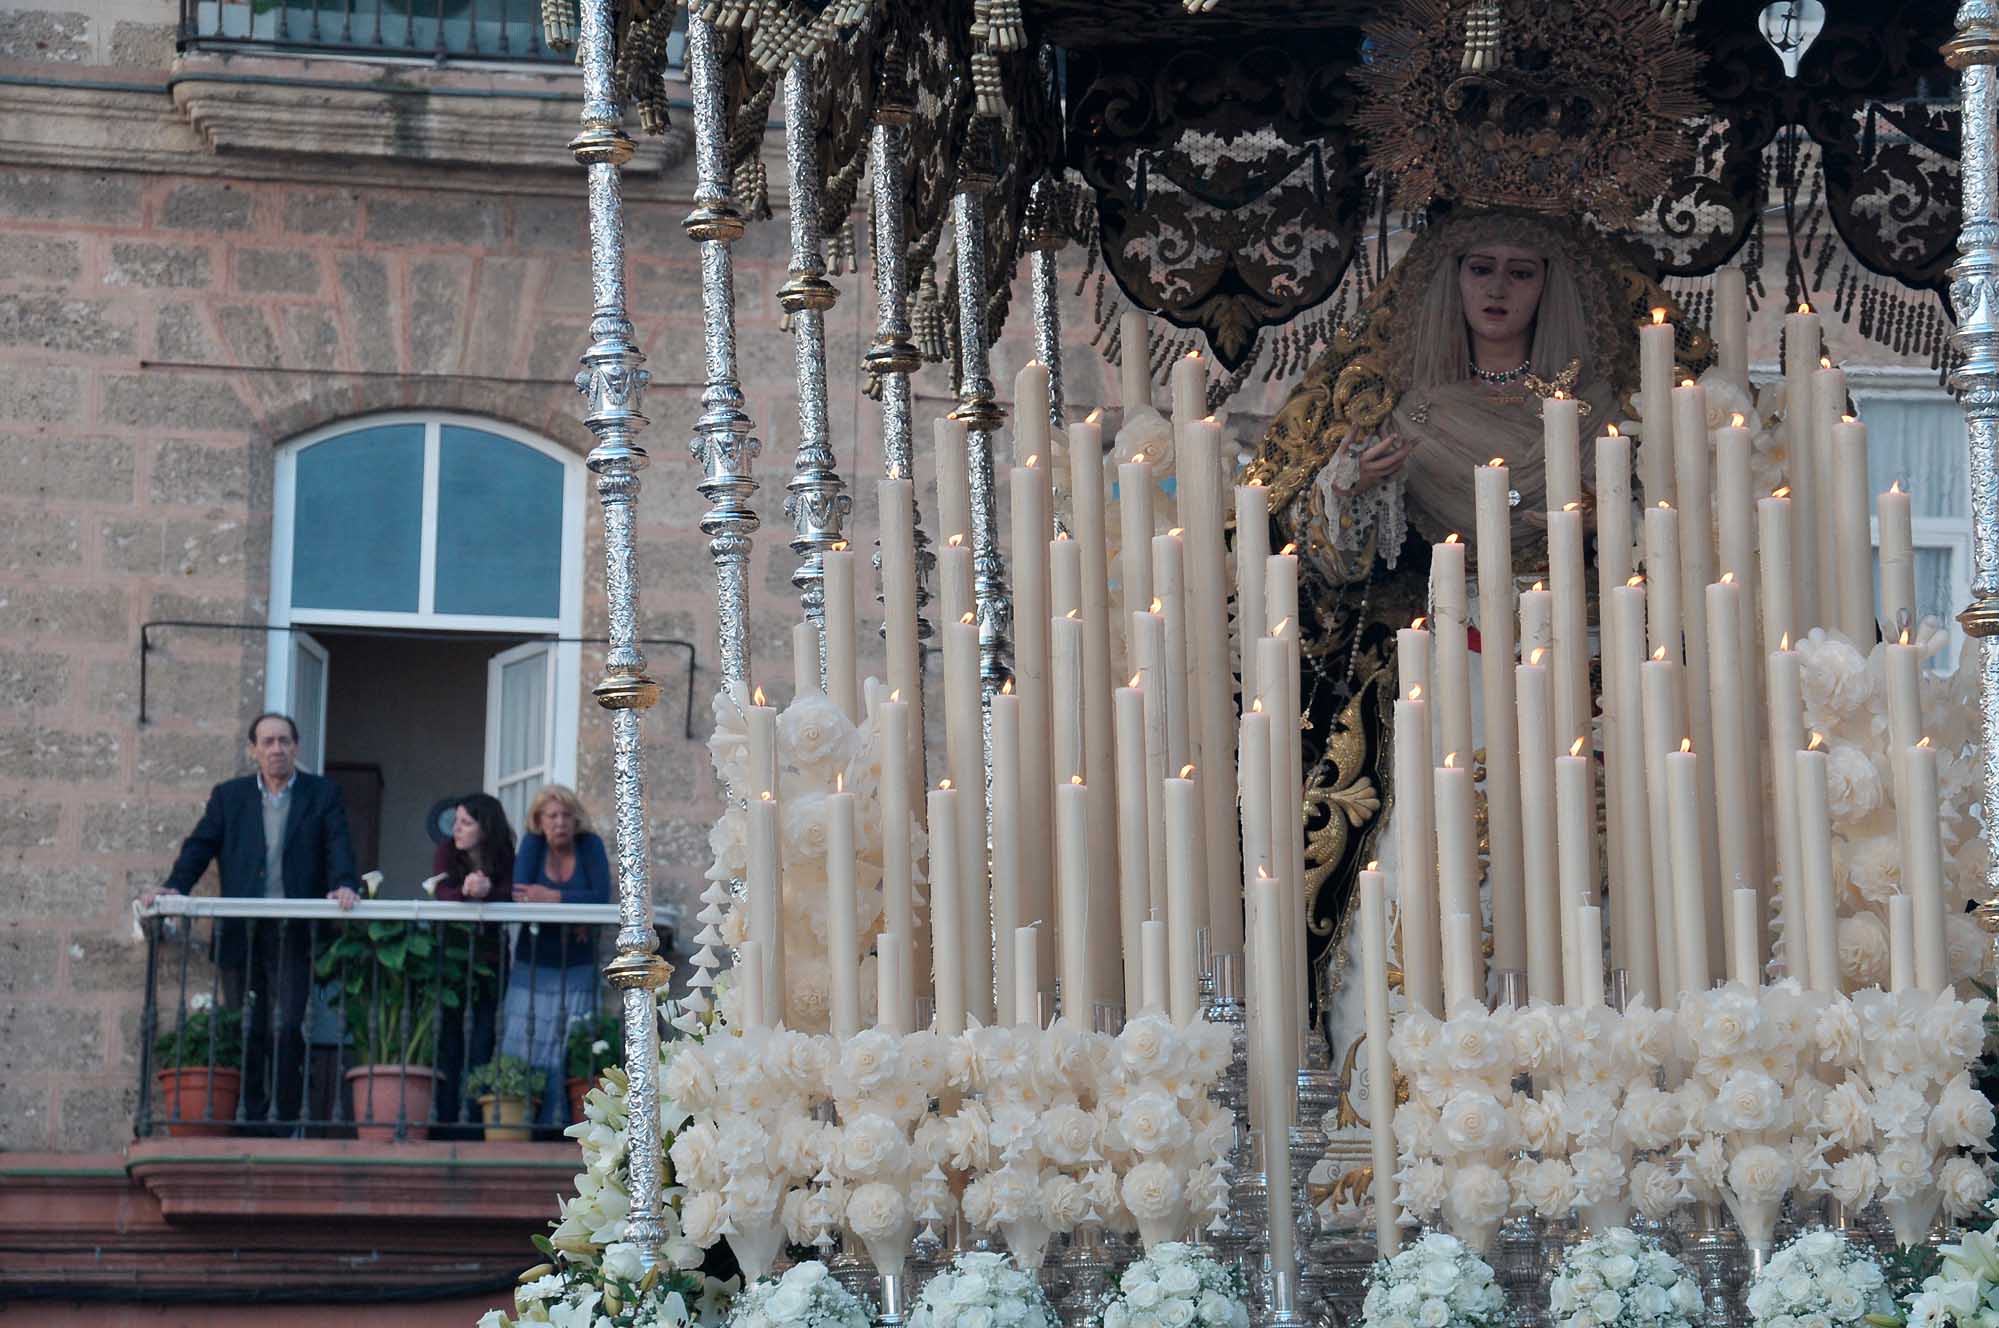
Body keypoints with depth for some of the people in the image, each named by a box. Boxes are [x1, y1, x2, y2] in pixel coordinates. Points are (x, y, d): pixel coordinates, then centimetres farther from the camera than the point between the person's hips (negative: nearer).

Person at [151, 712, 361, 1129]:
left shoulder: (323, 794, 9)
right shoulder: (229, 796, 13)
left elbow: (338, 846, -2)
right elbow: (200, 846, 7)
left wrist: (344, 885, -21)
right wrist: (174, 886, -10)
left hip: (294, 934, -2)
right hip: (241, 934, 2)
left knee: (286, 1028, -9)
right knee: (247, 1032, 4)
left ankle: (284, 1120, -4)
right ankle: (250, 1121, 10)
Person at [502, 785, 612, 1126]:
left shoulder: (590, 846, -2)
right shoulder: (532, 843, -2)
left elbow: (601, 897, -15)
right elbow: (520, 894, -16)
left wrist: (551, 898, -21)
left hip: (577, 969, 0)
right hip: (532, 967, 0)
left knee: (567, 1054, -6)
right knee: (523, 1050, -4)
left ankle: (557, 1123, -4)